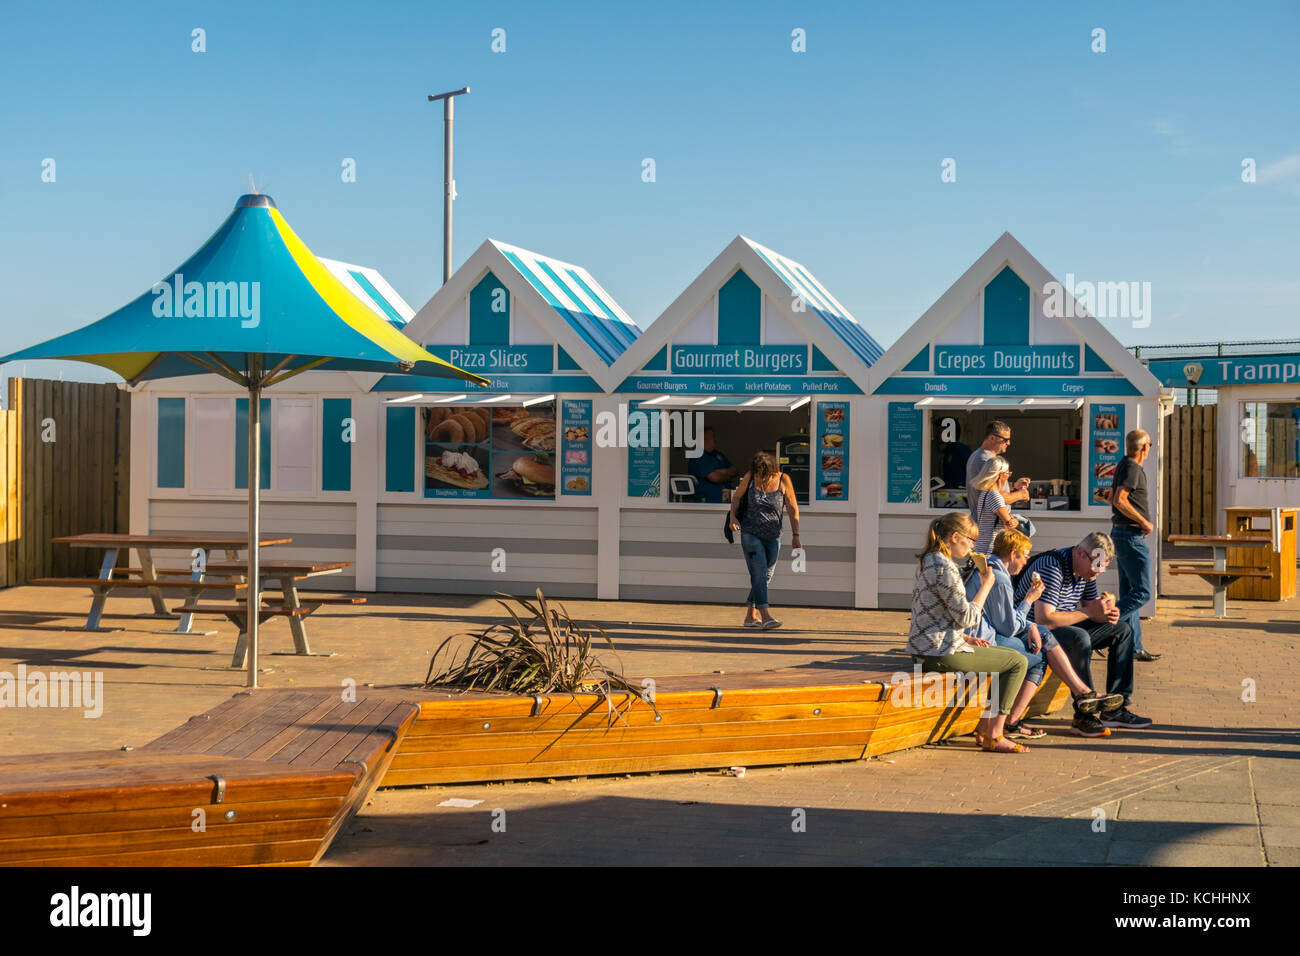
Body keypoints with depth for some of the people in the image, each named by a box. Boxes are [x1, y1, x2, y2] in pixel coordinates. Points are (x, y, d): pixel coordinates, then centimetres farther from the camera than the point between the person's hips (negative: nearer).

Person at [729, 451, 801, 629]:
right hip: (750, 534, -2)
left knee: (766, 576, 8)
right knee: (758, 573, -15)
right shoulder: (750, 477, -9)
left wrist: (795, 536, -7)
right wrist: (733, 517, -10)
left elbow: (793, 508, -4)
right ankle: (765, 616, -23)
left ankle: (751, 616, 24)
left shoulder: (783, 480, -11)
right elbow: (737, 497, 6)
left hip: (773, 537, 2)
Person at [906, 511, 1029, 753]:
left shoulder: (928, 562, 14)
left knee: (1008, 655, 24)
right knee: (1018, 663, -2)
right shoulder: (944, 568, -18)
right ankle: (994, 737, -1)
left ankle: (985, 730, 22)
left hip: (926, 647, 10)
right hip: (941, 652, -10)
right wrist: (986, 586, -6)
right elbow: (968, 617, -17)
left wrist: (966, 638, 14)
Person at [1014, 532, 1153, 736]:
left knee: (1122, 631, 6)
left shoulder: (1086, 569, 3)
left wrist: (1107, 612, -11)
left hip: (1064, 626, 10)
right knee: (1080, 638, -36)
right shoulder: (1053, 567, -26)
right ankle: (1083, 715, -27)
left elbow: (1090, 606, 14)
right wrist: (1089, 612, -28)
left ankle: (1114, 709, 3)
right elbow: (1044, 619, -33)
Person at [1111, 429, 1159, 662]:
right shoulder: (1132, 468, -14)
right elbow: (1119, 501, -24)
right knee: (1142, 591, -9)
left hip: (1121, 533, 11)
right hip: (1131, 535, -11)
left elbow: (1112, 498, 27)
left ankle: (1134, 647, 12)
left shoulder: (1124, 466, 16)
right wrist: (1144, 522, -16)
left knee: (1129, 590, 10)